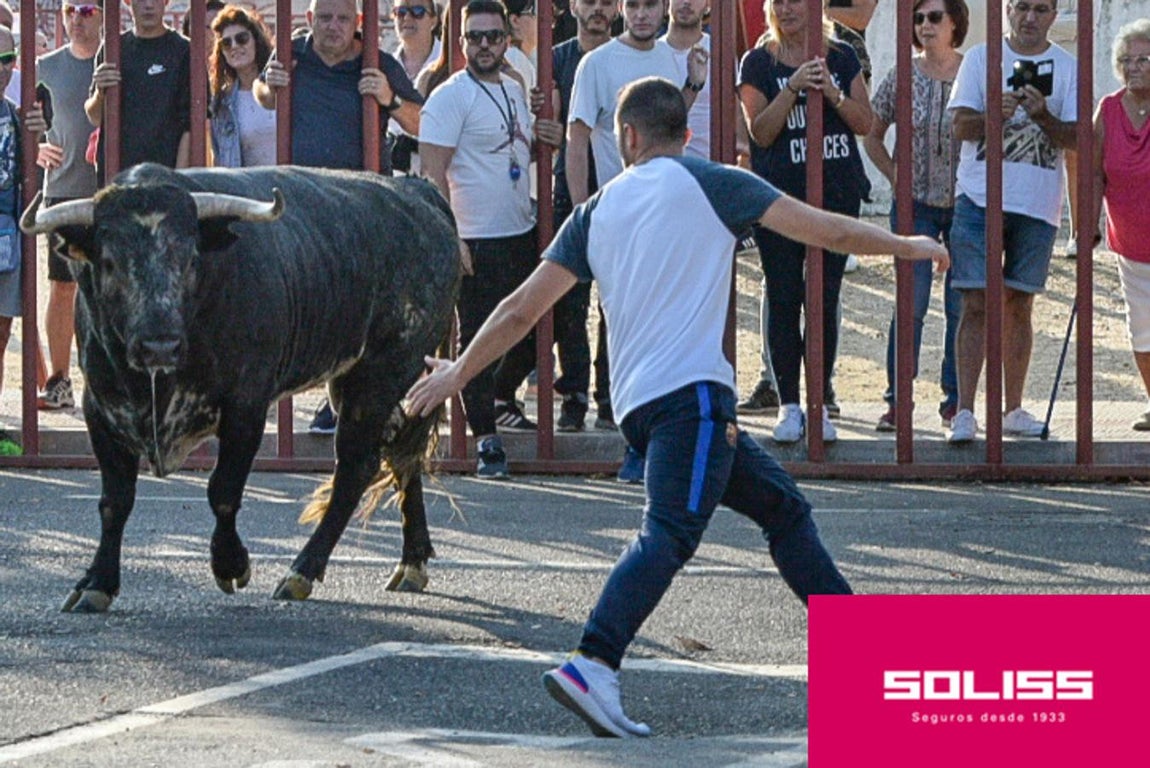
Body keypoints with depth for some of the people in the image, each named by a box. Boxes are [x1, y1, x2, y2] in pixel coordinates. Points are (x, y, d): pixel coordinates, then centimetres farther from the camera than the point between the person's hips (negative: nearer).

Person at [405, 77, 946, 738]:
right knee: (670, 535, -19)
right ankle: (591, 669, -36)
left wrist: (457, 373, 26)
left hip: (637, 402, 7)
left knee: (782, 504, 19)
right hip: (692, 390, -7)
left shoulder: (599, 210, 16)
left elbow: (522, 309, 14)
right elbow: (826, 230, 5)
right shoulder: (709, 184, 4)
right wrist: (908, 245, 19)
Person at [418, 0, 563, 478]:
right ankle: (485, 438, 1)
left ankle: (500, 399, 37)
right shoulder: (450, 98, -10)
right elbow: (434, 173, -15)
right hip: (478, 241, -8)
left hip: (523, 232, 8)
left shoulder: (514, 91, 14)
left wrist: (546, 141, 5)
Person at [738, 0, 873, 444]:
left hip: (837, 193, 1)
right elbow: (760, 132, -6)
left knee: (824, 299, 1)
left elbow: (865, 123, 5)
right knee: (783, 300, -2)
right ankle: (788, 405, 4)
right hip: (778, 195, -1)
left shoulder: (842, 59, 10)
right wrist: (793, 88, -18)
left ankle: (820, 403, 7)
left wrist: (833, 94, -12)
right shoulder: (758, 63, 4)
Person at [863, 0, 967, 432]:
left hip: (966, 203, 0)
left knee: (963, 307, 4)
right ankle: (897, 400, -2)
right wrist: (896, 177, 0)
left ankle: (955, 400, 13)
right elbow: (872, 136, 12)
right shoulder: (902, 79, 1)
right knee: (911, 303, -6)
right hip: (916, 205, 0)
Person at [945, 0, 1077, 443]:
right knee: (977, 304, -7)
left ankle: (1013, 410, 16)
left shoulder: (1067, 68, 7)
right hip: (980, 197, -2)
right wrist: (996, 114, -22)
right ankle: (964, 412, -9)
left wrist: (1042, 115, -19)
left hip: (1038, 204, 2)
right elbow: (961, 126, -2)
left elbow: (1073, 138, -1)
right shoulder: (980, 58, 5)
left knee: (1019, 306, 8)